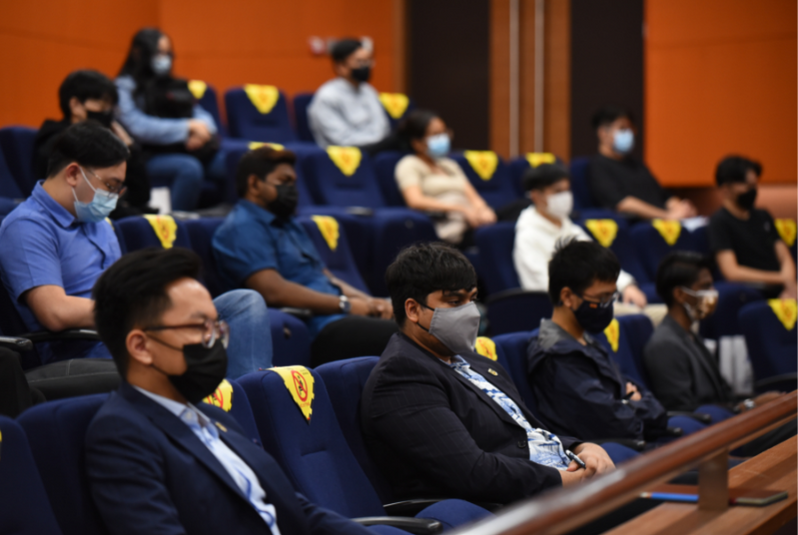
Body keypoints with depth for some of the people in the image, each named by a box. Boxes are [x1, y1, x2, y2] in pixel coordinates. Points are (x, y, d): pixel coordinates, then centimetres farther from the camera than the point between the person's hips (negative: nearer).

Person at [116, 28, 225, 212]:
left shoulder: (177, 85, 26)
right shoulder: (125, 87, 4)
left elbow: (201, 114, 19)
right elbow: (139, 127, -10)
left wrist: (201, 128, -8)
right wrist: (187, 127, -12)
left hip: (190, 150, 6)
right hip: (153, 156, -6)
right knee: (190, 168, -38)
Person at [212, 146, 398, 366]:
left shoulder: (287, 223, 26)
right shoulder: (242, 227, -4)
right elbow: (273, 290, -16)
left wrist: (368, 301, 6)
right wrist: (345, 304, -13)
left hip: (339, 317, 9)